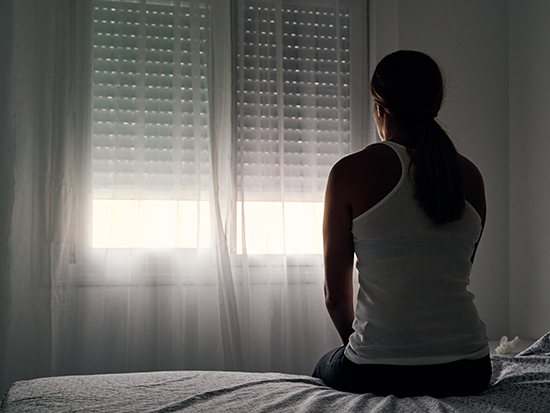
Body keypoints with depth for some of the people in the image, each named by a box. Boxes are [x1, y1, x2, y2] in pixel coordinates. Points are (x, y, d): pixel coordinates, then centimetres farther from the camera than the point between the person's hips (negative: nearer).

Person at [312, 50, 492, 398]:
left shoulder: (351, 172, -8)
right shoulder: (470, 175, 4)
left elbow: (336, 294, -2)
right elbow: (455, 276, 12)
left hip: (379, 372, -4)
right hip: (466, 372, 4)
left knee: (324, 367, 31)